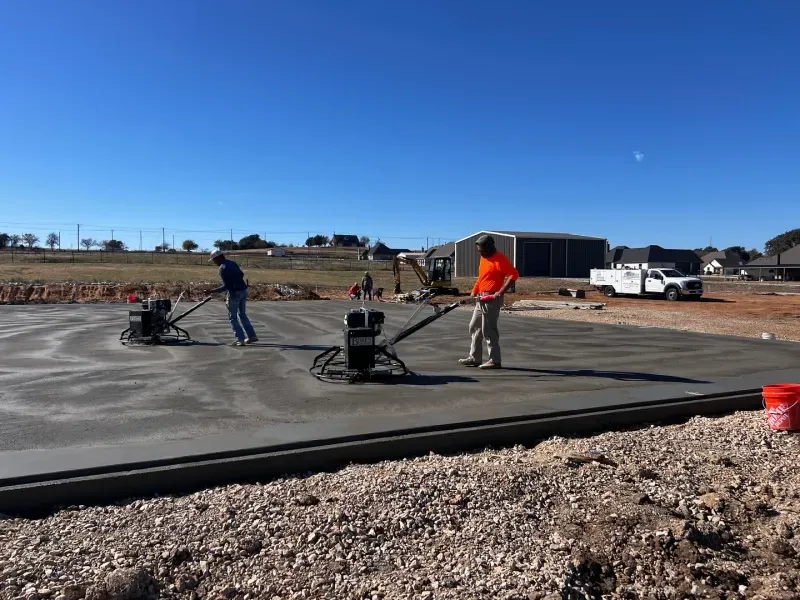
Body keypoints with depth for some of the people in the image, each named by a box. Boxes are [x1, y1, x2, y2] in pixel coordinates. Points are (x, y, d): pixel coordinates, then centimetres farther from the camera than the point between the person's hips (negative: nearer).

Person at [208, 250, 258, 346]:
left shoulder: (222, 268, -15)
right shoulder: (232, 263, 11)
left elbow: (226, 286, -18)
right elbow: (241, 275, 23)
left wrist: (213, 291, -13)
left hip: (235, 293, -8)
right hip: (243, 290, 8)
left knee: (232, 317, 3)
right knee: (242, 315, 19)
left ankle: (240, 339, 0)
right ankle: (252, 336, 19)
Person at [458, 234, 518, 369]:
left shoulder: (499, 259, -15)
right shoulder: (484, 258, 14)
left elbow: (514, 274, -20)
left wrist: (501, 292, -24)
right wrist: (474, 292, 14)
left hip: (491, 299, -10)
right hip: (481, 298, 10)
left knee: (488, 330, -7)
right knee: (474, 327, 14)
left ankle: (495, 360, 2)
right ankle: (475, 358, 22)